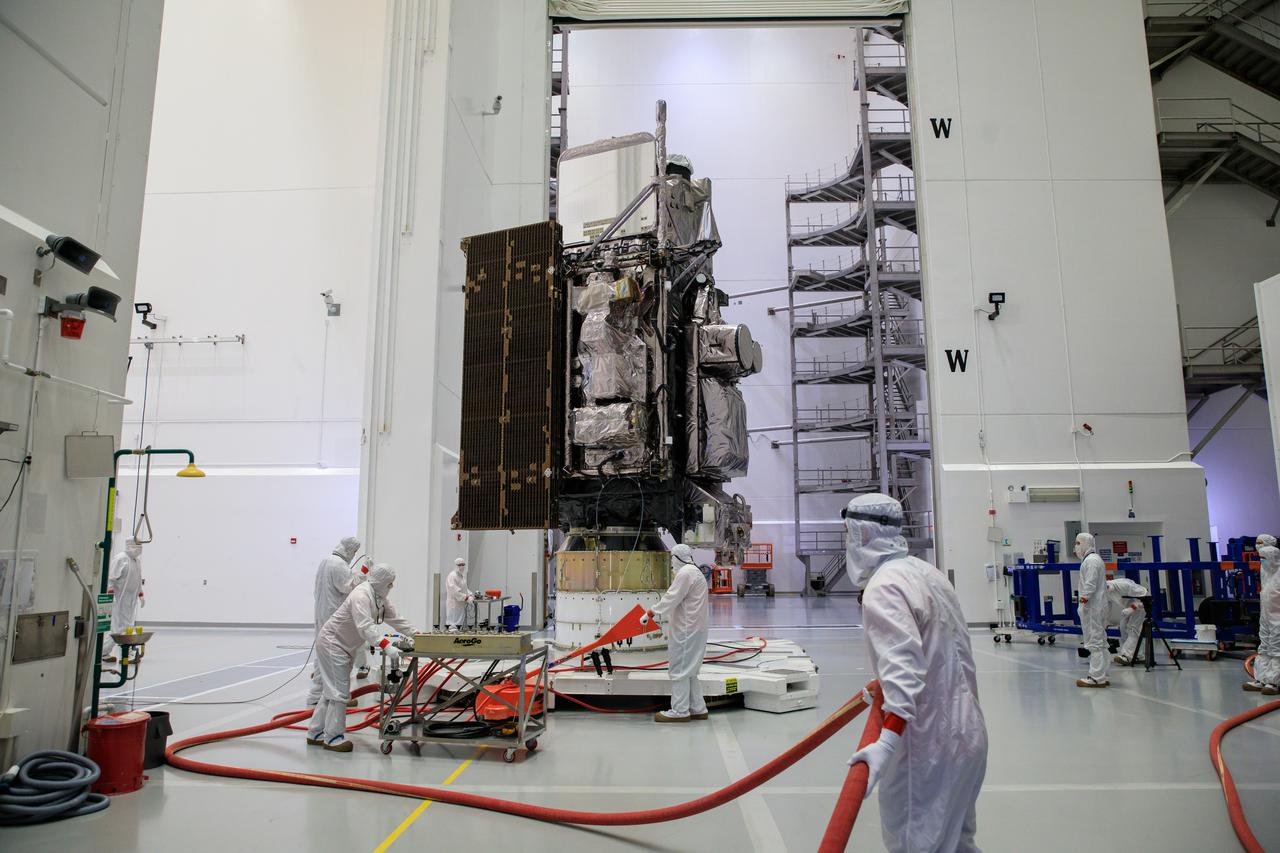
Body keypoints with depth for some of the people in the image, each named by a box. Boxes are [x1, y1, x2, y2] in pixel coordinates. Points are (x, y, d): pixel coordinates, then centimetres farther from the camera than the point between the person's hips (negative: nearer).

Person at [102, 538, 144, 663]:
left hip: (131, 601, 8)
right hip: (119, 600, -8)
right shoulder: (121, 558, -12)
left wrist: (140, 595, 22)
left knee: (128, 626, 8)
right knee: (120, 627, -6)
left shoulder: (137, 560, 14)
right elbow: (111, 578, -15)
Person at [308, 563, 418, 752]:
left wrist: (417, 634, -4)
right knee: (339, 692, -7)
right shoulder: (361, 595, -27)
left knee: (333, 691, 17)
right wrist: (387, 646, -49)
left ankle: (315, 734, 27)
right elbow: (366, 626, -40)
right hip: (331, 643, -10)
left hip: (343, 646, 10)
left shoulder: (380, 597, 4)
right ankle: (332, 737, 4)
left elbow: (396, 619, 6)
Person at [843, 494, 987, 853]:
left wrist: (887, 741, -40)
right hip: (967, 734, 10)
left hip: (929, 749, -9)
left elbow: (903, 667, -32)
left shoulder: (883, 588, -20)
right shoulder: (927, 571, 8)